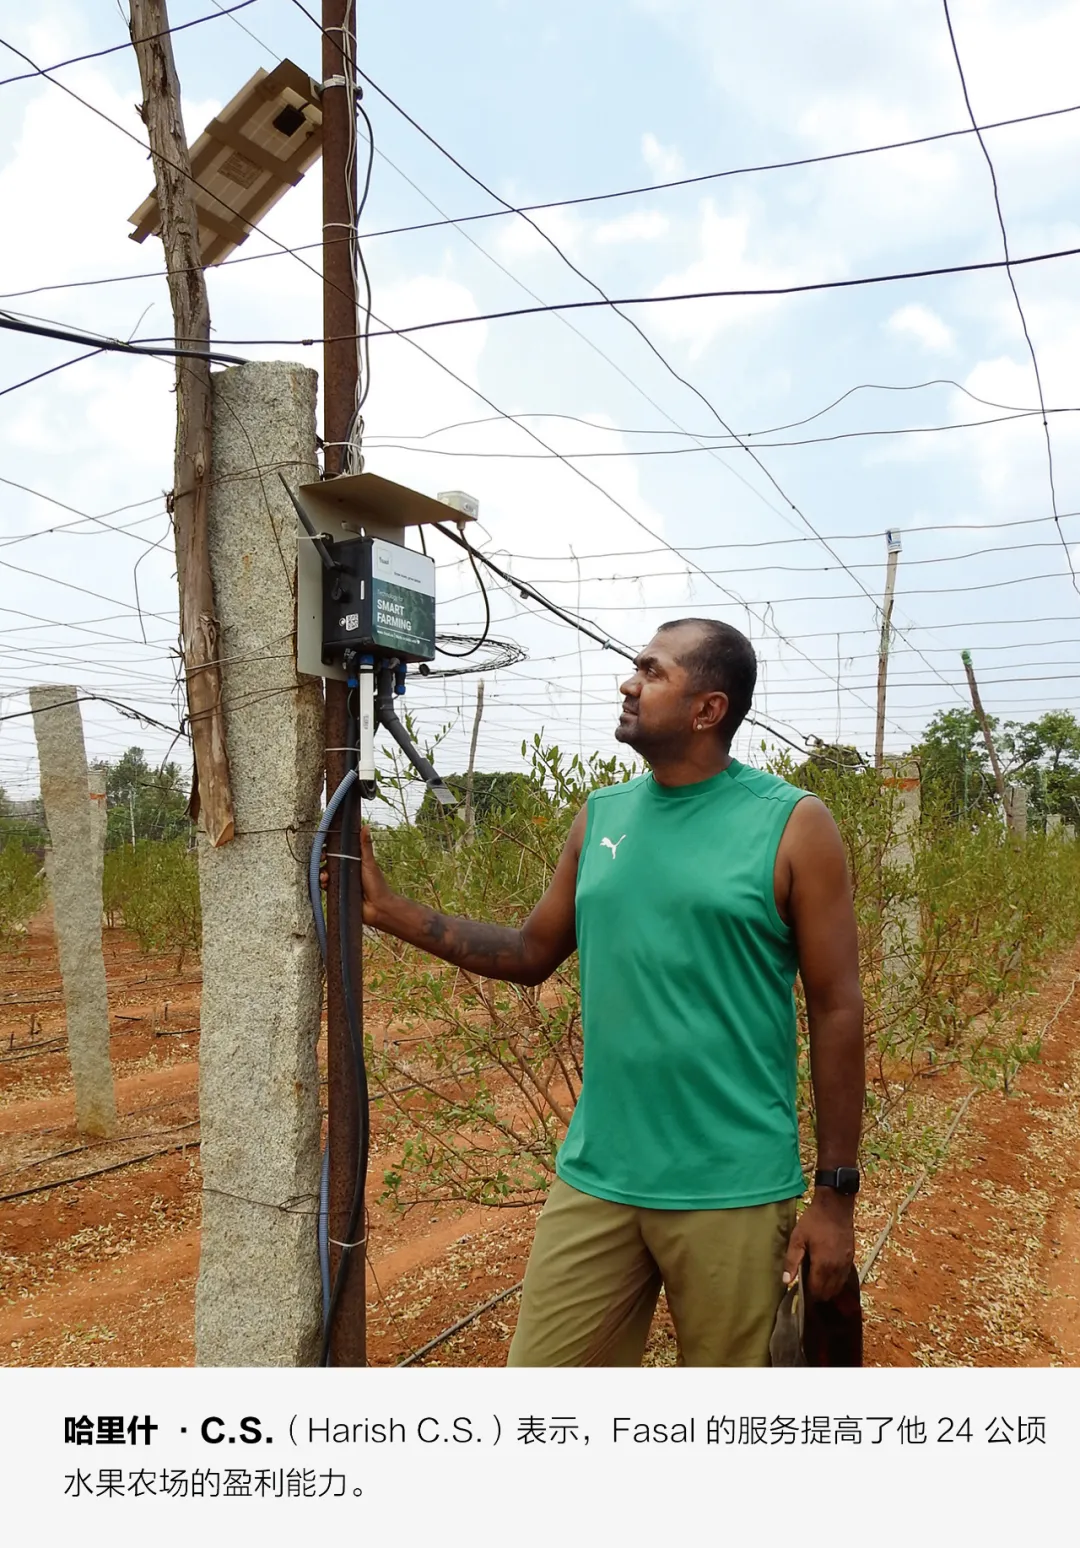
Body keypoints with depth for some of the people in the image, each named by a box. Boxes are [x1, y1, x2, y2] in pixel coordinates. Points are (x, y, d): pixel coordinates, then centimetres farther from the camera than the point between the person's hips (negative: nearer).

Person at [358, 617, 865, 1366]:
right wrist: (388, 907, 5)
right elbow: (533, 953, 13)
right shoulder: (601, 817, 7)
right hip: (595, 1178, 4)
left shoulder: (794, 825, -7)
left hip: (732, 1192, -4)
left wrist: (836, 1194, -6)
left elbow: (837, 1011, -6)